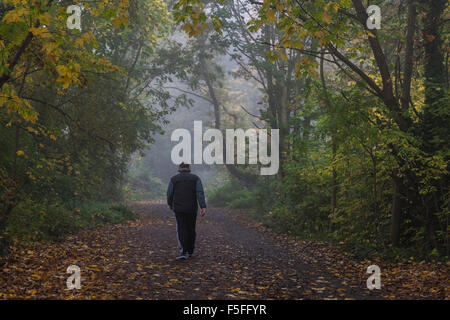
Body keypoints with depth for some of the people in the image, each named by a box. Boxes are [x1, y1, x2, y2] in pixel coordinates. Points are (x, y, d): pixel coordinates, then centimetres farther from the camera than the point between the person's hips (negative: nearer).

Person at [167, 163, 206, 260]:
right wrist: (203, 207, -16)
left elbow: (170, 194, 3)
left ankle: (183, 252, -14)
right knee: (191, 229, 15)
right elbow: (200, 193, -11)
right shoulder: (195, 178, 1)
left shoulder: (174, 179, 0)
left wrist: (170, 204, 22)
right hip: (192, 209, 1)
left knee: (181, 230, 1)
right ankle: (190, 251, 26)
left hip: (179, 209, -1)